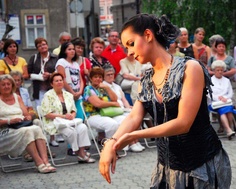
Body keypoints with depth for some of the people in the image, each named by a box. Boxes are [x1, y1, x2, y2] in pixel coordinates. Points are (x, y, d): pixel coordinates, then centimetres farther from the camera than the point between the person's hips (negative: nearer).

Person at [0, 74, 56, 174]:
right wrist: (9, 121, -20)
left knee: (37, 129, -28)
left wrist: (28, 117, -5)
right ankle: (39, 163, -38)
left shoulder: (17, 97, 21)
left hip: (23, 125, 5)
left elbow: (27, 115, 17)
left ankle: (45, 161, -39)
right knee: (26, 131, -35)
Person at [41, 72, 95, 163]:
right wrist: (63, 116, -16)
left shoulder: (68, 95, 19)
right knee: (71, 131, -33)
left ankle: (82, 152, -29)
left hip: (69, 121, 5)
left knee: (83, 127, -25)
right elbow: (47, 114, -9)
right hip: (54, 123, -5)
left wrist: (72, 116, -7)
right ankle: (80, 154, -21)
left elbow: (74, 110, 19)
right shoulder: (48, 95, 0)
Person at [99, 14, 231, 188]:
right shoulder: (146, 81, 5)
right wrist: (111, 142, -28)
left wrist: (134, 135, -21)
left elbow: (183, 123, -21)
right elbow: (134, 117, -8)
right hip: (168, 166, 5)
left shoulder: (190, 68, -16)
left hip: (203, 166, -5)